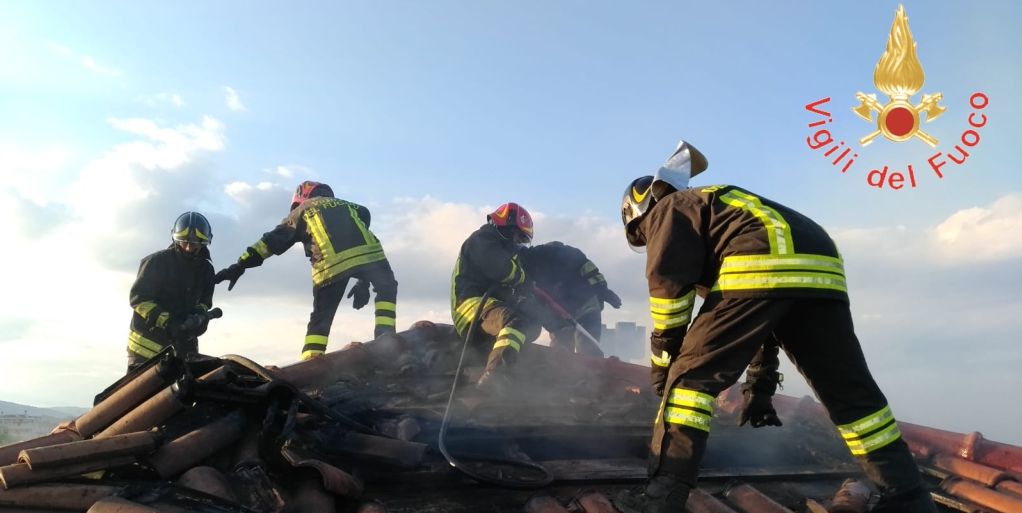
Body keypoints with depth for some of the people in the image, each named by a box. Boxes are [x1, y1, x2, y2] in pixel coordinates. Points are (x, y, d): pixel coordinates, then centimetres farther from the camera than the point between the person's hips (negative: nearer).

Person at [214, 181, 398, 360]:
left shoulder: (301, 211, 30)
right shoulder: (349, 206, 37)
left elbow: (273, 240, 21)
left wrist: (240, 266, 20)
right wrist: (364, 281, 32)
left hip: (330, 265, -1)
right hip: (366, 252, 1)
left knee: (321, 317, 15)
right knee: (387, 287, 24)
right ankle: (386, 335, 4)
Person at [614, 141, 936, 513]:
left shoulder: (668, 209, 19)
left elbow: (669, 282, 0)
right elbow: (769, 310, 38)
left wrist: (664, 354, 10)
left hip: (759, 269, -8)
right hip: (820, 271, 8)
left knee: (691, 375, -2)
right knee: (849, 391, 15)